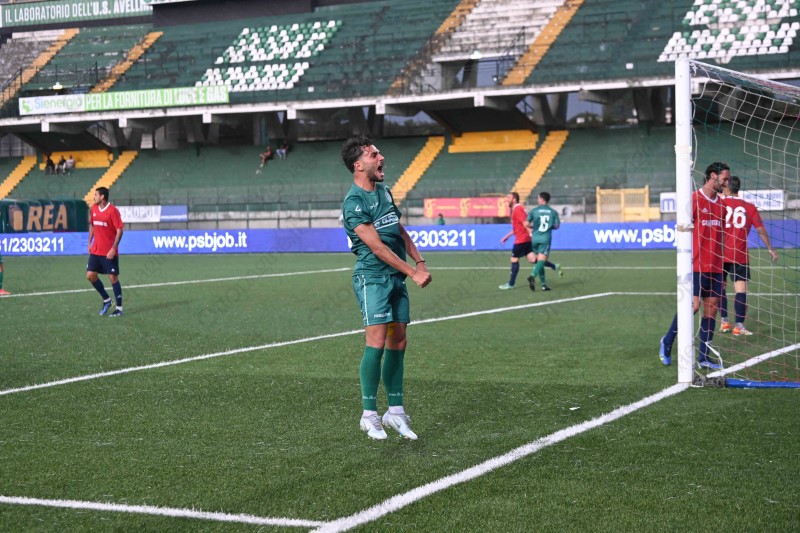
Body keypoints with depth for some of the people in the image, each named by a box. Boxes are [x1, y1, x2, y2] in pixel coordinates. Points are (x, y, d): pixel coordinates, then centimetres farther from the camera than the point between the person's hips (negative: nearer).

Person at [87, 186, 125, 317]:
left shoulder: (113, 211, -14)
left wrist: (114, 248, -20)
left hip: (109, 252, -7)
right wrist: (90, 242, 12)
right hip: (95, 251, 7)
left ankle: (119, 308, 5)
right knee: (90, 275, 3)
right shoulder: (94, 209, 7)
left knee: (113, 277, -3)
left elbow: (119, 230, -15)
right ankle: (106, 300, 21)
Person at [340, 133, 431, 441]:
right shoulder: (354, 202, -12)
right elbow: (377, 247, -17)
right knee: (377, 342, -13)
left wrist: (419, 261, 8)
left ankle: (395, 412, 14)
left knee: (398, 343, 7)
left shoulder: (384, 192, 14)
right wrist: (413, 273, -16)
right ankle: (369, 415, -4)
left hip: (396, 277, 8)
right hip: (372, 277, -8)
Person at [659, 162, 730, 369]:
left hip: (715, 267, 7)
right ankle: (667, 342, 12)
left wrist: (721, 263, 15)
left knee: (712, 308, 3)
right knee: (693, 306, -10)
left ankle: (703, 357, 8)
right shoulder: (694, 199, -7)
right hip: (696, 265, -7)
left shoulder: (721, 203, 13)